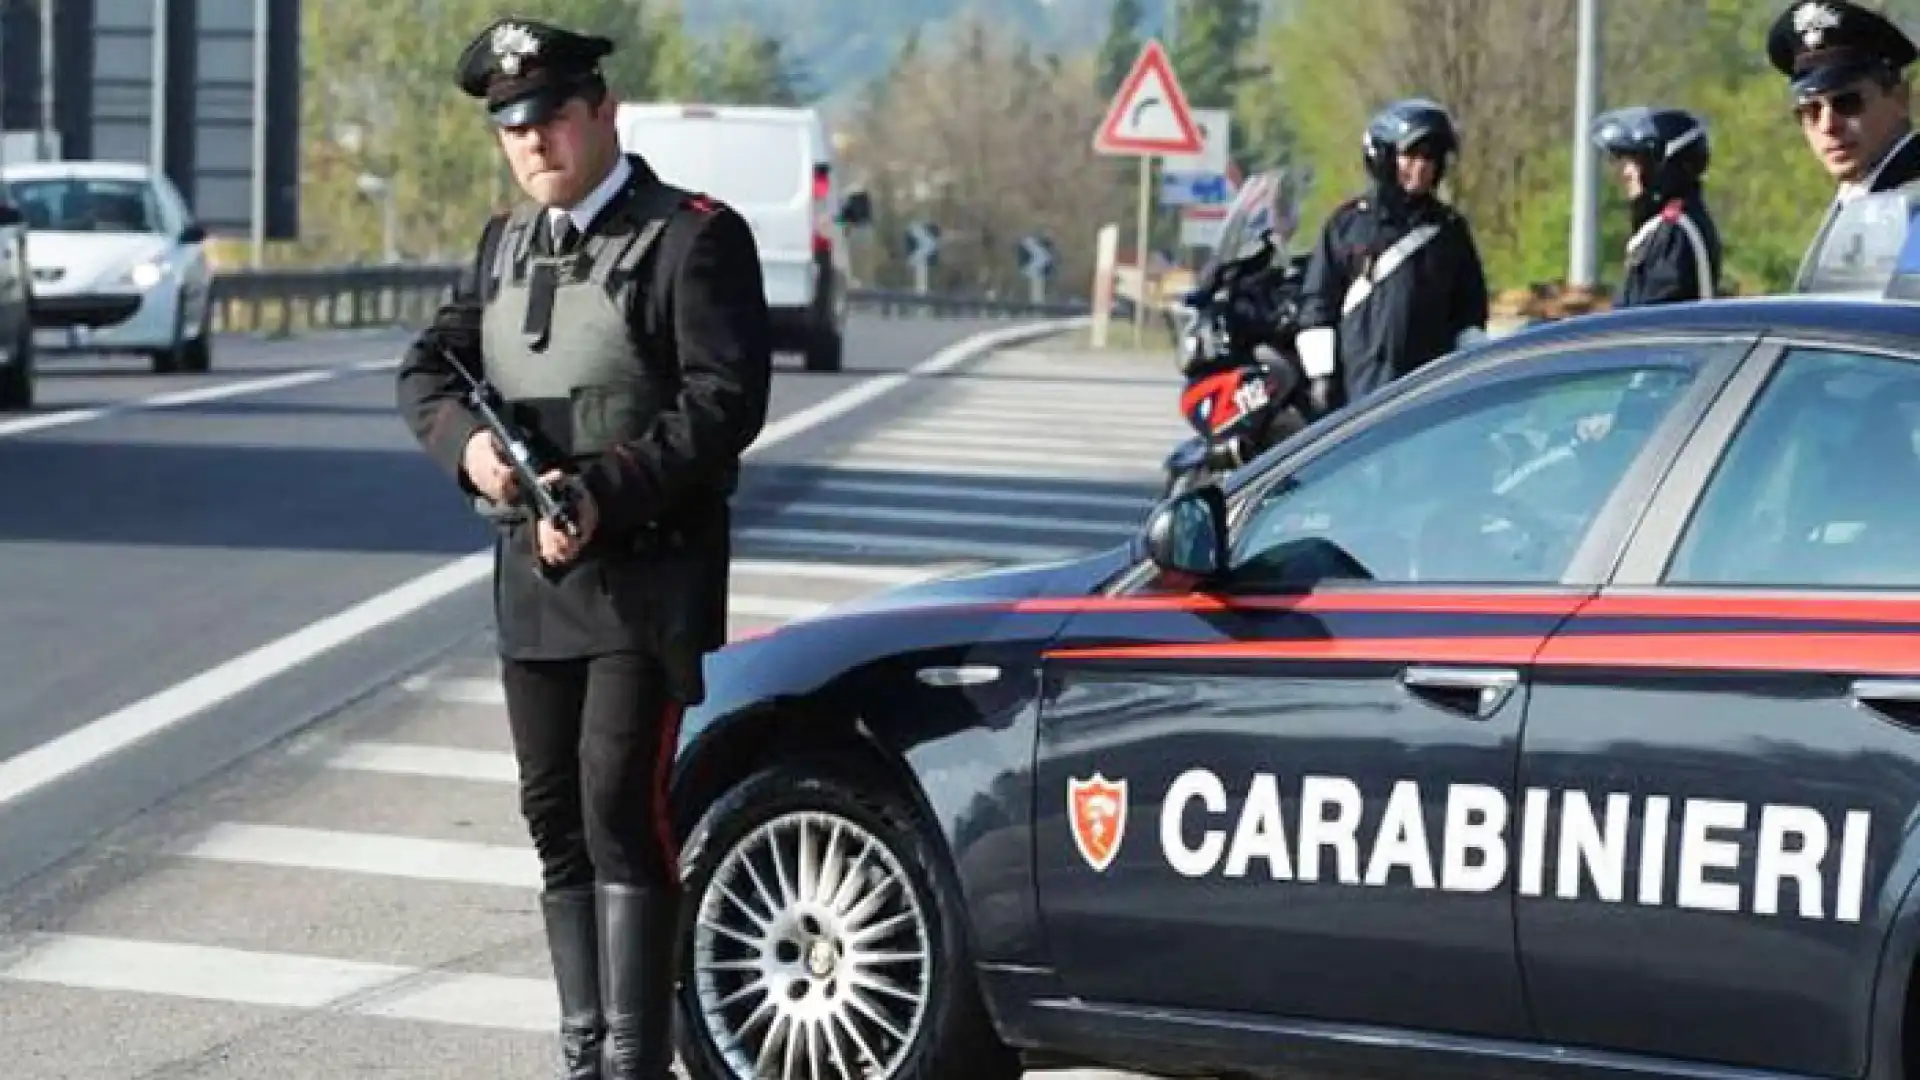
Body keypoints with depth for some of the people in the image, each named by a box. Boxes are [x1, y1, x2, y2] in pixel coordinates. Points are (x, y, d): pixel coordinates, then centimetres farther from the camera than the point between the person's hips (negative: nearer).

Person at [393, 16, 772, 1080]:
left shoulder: (693, 237, -7)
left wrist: (608, 494, -24)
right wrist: (466, 441, -10)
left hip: (648, 570, -7)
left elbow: (725, 402, -15)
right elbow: (429, 370, 12)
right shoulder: (506, 243, 15)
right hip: (531, 571, 7)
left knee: (622, 810, -11)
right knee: (556, 817, 9)